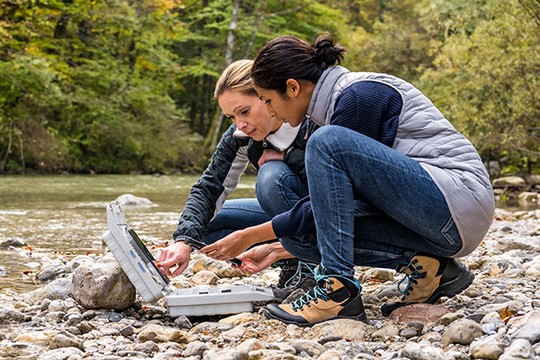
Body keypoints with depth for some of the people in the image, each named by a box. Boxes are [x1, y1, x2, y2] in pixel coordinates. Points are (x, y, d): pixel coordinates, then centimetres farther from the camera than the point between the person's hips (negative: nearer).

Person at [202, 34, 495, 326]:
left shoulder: (358, 95, -12)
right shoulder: (342, 98, 16)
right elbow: (334, 205, 21)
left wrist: (253, 234, -4)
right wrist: (278, 250, 22)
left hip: (460, 199, -9)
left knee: (328, 142, -22)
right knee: (298, 233, -3)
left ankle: (338, 289, -21)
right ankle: (423, 265, -2)